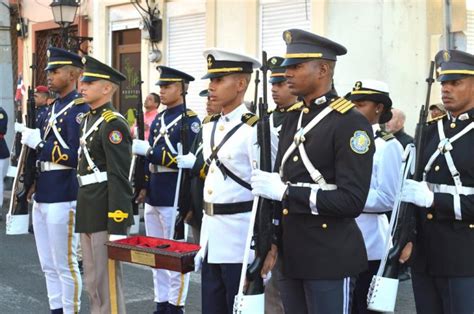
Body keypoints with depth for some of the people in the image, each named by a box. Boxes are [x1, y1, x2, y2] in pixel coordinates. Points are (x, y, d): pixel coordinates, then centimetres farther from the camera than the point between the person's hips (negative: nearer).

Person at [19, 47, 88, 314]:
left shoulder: (80, 108, -13)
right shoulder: (55, 107, 16)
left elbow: (76, 156, -21)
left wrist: (38, 142, -18)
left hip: (63, 197, -9)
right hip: (43, 195, 9)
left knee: (65, 265, 0)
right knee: (49, 266, 15)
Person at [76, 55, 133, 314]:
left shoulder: (113, 124, -14)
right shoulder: (87, 120, 14)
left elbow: (119, 178, -19)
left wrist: (117, 227, -22)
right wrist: (82, 212, 19)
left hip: (105, 213, -9)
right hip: (87, 213, 9)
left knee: (107, 280, -1)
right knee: (92, 282, 16)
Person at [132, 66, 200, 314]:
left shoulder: (190, 120, -9)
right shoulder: (158, 119, 15)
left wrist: (147, 149, -20)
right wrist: (143, 186, 11)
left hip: (174, 196, -8)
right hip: (153, 195, 8)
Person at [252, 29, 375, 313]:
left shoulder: (351, 123, -13)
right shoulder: (293, 120, 12)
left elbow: (352, 201, -20)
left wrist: (286, 192, -21)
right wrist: (273, 242, 10)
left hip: (331, 260, -7)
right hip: (292, 256, 7)